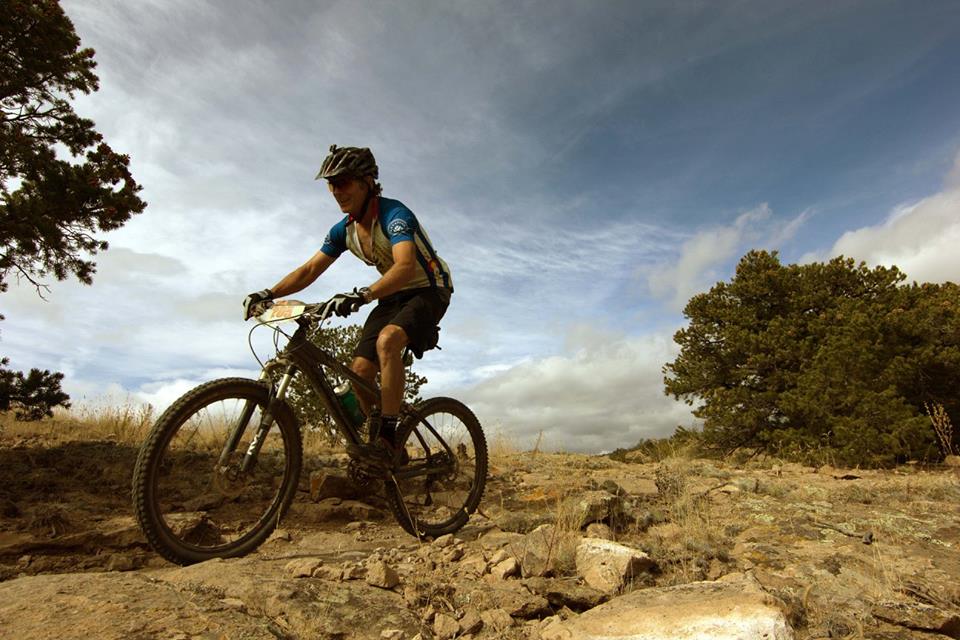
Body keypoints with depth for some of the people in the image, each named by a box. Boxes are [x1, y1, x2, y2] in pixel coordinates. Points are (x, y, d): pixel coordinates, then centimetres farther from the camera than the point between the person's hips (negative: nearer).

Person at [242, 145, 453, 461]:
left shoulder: (394, 214, -23)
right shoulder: (343, 230, -1)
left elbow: (405, 266, -40)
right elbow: (310, 270, 3)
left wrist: (362, 295, -53)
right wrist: (269, 294, -12)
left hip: (429, 291, -7)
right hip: (393, 296, 7)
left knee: (387, 339, -35)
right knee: (360, 370, -8)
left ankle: (389, 435, -26)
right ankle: (377, 443, 11)